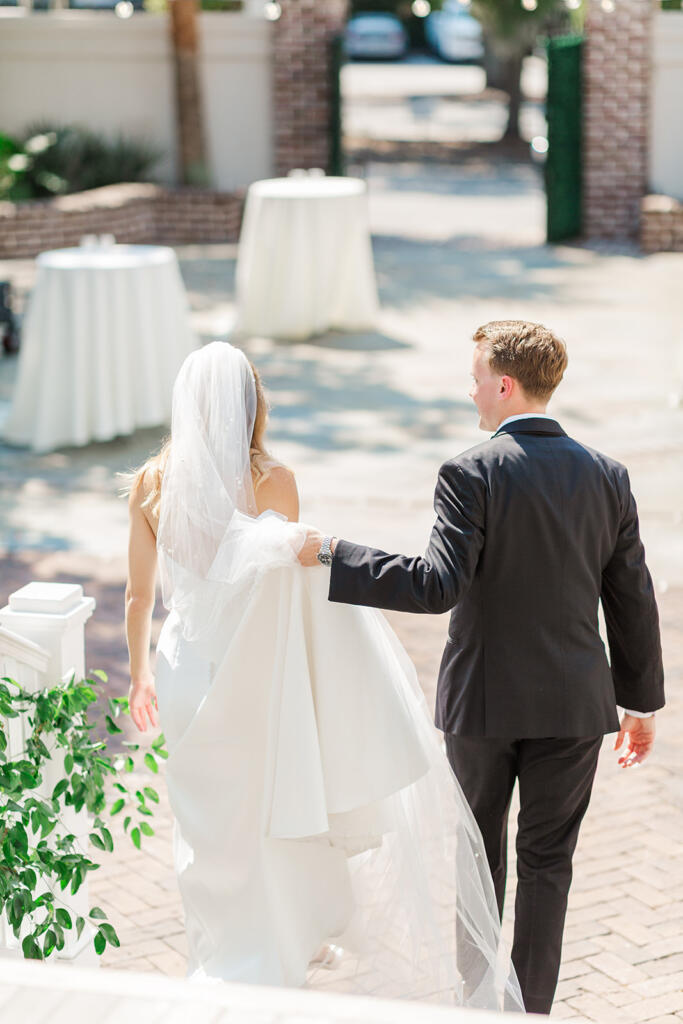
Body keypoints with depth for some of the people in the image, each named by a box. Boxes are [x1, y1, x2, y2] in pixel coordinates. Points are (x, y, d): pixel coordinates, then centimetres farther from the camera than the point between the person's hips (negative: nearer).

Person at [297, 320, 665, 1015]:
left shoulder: (471, 474, -14)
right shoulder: (607, 476, 0)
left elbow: (437, 586, -22)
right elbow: (632, 602, 4)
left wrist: (334, 556, -16)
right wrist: (642, 701, 14)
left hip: (484, 698, -2)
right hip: (574, 701, 2)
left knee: (479, 849, 18)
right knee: (547, 860, 11)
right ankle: (531, 1008, 15)